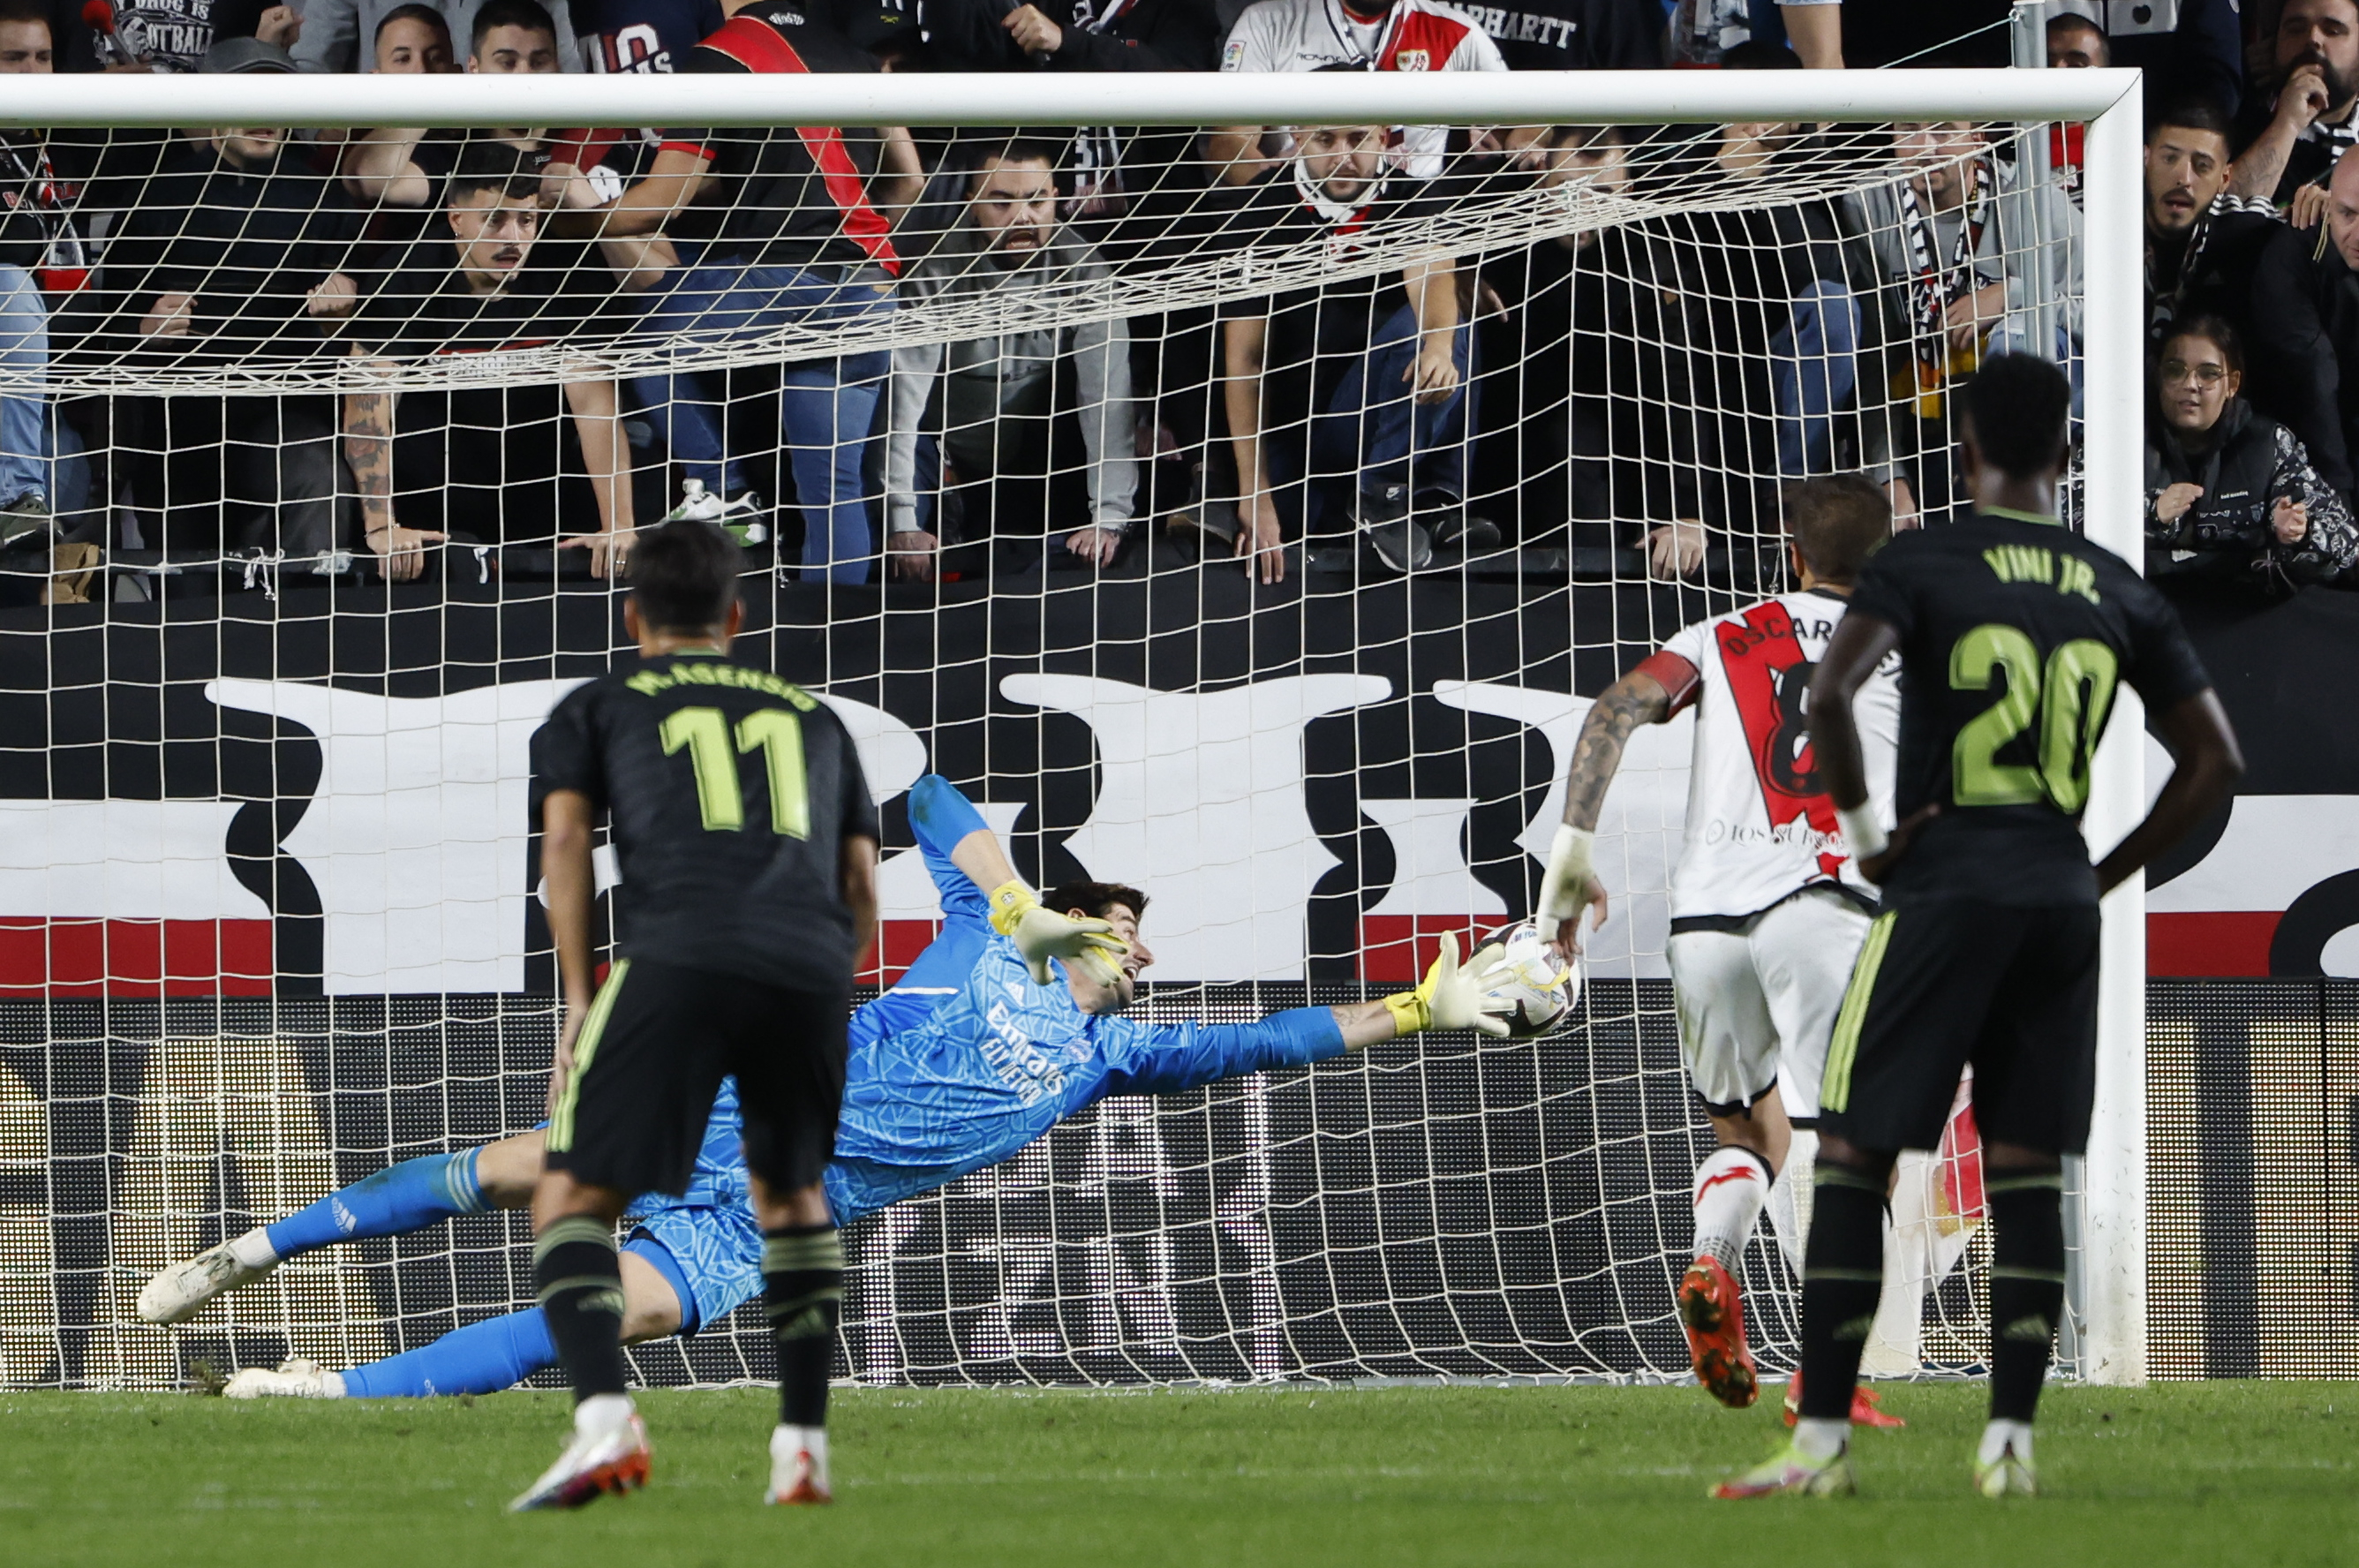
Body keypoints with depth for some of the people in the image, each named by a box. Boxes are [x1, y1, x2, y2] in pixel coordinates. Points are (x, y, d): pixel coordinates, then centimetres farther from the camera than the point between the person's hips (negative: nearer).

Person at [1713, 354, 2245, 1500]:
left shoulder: (1922, 563, -5)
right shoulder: (2117, 591, 9)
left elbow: (1829, 694, -22)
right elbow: (2214, 759, 11)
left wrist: (1862, 831, -8)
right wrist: (2110, 875, 15)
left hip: (1943, 890, -4)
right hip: (2061, 893, 4)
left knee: (1850, 1159, 2)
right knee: (2027, 1175, 7)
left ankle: (1821, 1441, -2)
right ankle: (2010, 1442, 2)